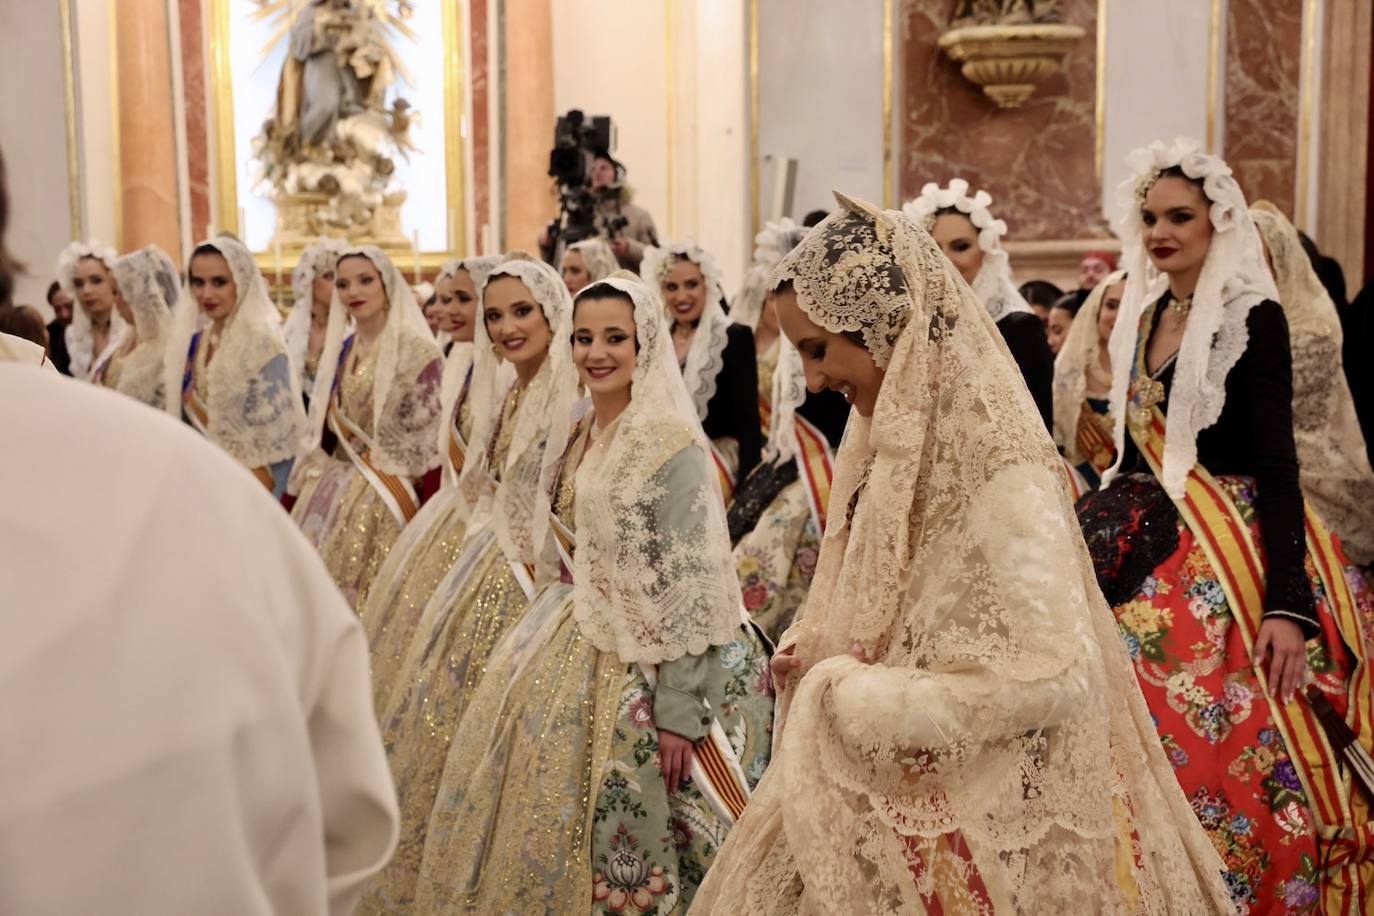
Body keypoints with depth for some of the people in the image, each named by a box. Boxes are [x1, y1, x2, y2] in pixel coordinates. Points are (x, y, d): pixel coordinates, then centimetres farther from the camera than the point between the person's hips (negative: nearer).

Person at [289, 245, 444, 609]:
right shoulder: (340, 350, 11)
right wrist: (306, 489, 12)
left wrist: (425, 511, -16)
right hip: (336, 496, 7)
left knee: (374, 601, -7)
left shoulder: (416, 351, -10)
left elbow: (429, 441, -12)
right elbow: (325, 430, 17)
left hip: (388, 500, -7)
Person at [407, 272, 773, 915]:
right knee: (535, 807, 15)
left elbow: (692, 583, -19)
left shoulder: (673, 444, -17)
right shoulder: (578, 434, 7)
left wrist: (681, 712, -21)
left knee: (610, 837, 3)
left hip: (637, 662, -8)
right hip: (567, 646, 8)